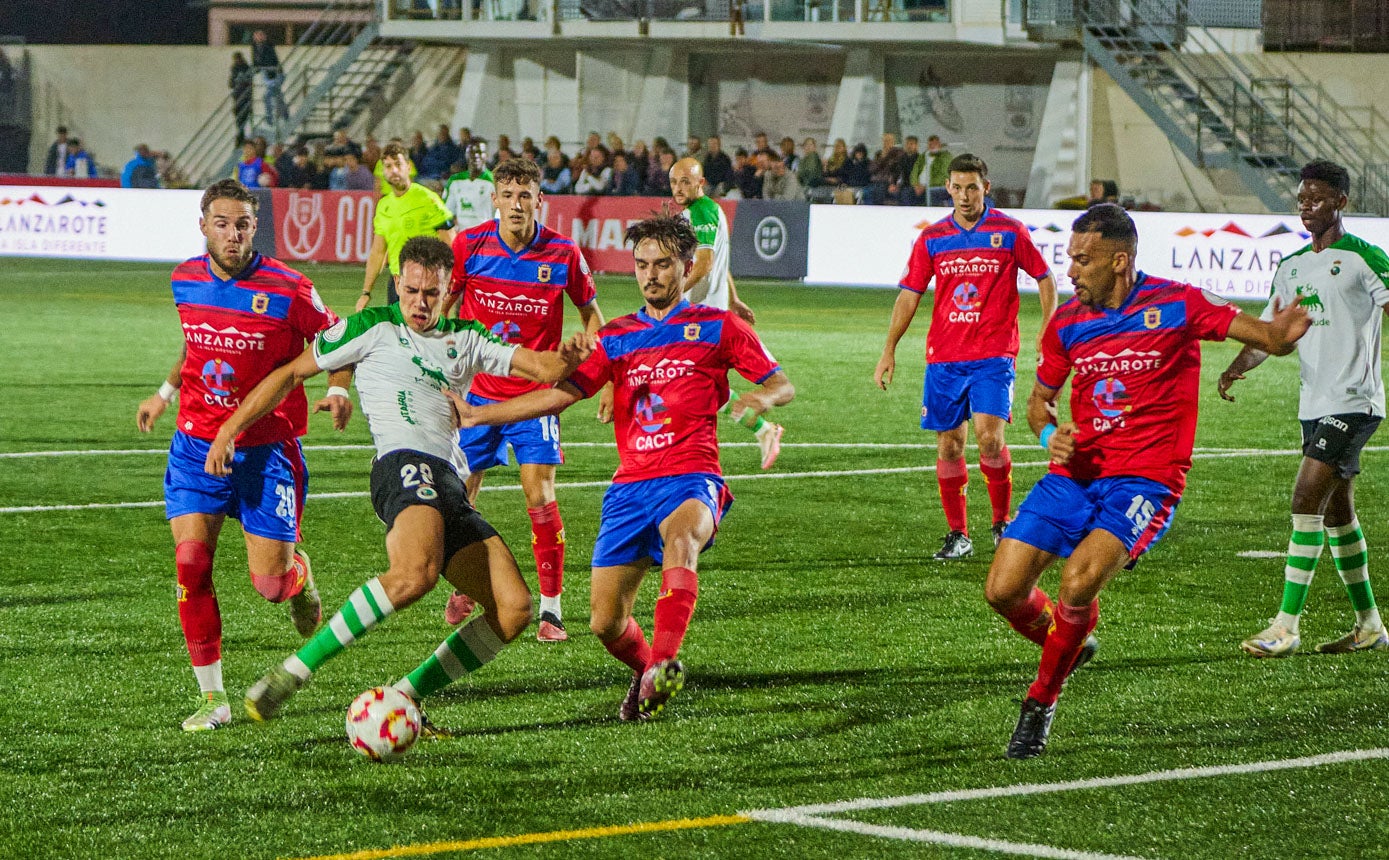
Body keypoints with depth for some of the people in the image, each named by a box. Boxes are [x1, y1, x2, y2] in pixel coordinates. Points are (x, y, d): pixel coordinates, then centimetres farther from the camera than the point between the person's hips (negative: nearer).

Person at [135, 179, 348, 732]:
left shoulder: (288, 290, -14)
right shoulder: (186, 281, 1)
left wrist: (337, 391, -17)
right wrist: (165, 393, 22)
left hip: (266, 449, -3)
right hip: (197, 446, 3)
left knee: (269, 584, -6)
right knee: (191, 561, -13)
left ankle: (299, 572, 35)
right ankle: (212, 697, -3)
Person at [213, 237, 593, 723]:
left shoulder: (465, 339, 25)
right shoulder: (375, 327, 10)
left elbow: (544, 368, 18)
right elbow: (291, 374, 13)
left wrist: (574, 357, -7)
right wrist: (229, 430, 7)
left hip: (450, 483, 7)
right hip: (405, 463, -7)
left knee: (515, 609, -7)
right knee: (417, 573, -38)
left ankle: (401, 699, -3)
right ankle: (294, 672, -34)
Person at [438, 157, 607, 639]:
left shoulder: (562, 254, -8)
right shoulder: (468, 246, -7)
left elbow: (590, 313, 7)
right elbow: (439, 310, 5)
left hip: (535, 395, -2)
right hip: (476, 391, 2)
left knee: (540, 497, -12)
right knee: (459, 496, 4)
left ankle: (551, 607, -5)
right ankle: (463, 587, 30)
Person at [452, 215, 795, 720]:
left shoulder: (717, 327, 8)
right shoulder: (617, 337, 18)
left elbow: (781, 385, 6)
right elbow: (561, 393, 14)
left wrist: (762, 398, -19)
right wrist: (475, 415, 7)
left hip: (690, 479, -4)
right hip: (631, 485, 4)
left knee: (680, 533, -41)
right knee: (605, 622, -3)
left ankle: (664, 664, -54)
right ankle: (648, 674, 30)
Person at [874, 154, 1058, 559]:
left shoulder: (1009, 231, 0)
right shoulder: (932, 237, 6)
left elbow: (1044, 278, 7)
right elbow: (909, 294, 10)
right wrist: (889, 350, 5)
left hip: (994, 354, -3)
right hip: (943, 357, 3)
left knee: (989, 437, -16)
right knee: (949, 445, 3)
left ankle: (1002, 522, 2)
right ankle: (958, 535, 12)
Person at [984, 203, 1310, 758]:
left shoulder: (1175, 305, -6)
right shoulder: (1067, 323, 7)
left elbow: (1269, 338, -5)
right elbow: (1040, 399, 20)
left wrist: (1279, 333, -30)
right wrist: (1049, 434, -4)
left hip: (1144, 481, -5)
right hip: (1073, 476, 5)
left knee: (1079, 581, -29)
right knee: (1003, 590, -6)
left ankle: (1041, 701, -6)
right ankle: (1071, 645, 27)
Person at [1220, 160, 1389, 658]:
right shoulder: (1291, 267, 14)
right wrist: (1237, 368, -4)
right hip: (1314, 404, 8)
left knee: (1307, 500, -15)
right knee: (1336, 511, 12)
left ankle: (1287, 625, -15)